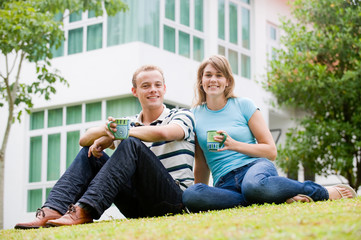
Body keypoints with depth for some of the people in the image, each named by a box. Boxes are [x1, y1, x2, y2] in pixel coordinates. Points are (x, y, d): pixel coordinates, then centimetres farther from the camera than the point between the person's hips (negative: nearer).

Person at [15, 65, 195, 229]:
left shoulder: (182, 116, 5)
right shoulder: (130, 124, 19)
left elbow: (162, 133, -21)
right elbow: (84, 140, 6)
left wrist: (115, 134, -12)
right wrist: (105, 130, -18)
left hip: (174, 199, -5)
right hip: (138, 206, 5)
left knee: (131, 144, -26)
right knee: (89, 153, -2)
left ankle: (85, 210, -39)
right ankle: (53, 210, -22)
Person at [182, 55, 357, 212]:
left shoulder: (243, 105, 7)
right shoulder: (195, 116, 14)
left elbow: (271, 151, 4)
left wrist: (234, 144, -9)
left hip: (255, 166, -2)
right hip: (225, 182, 2)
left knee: (254, 184, -44)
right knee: (189, 196, -36)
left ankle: (326, 192, -17)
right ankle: (279, 198, -30)